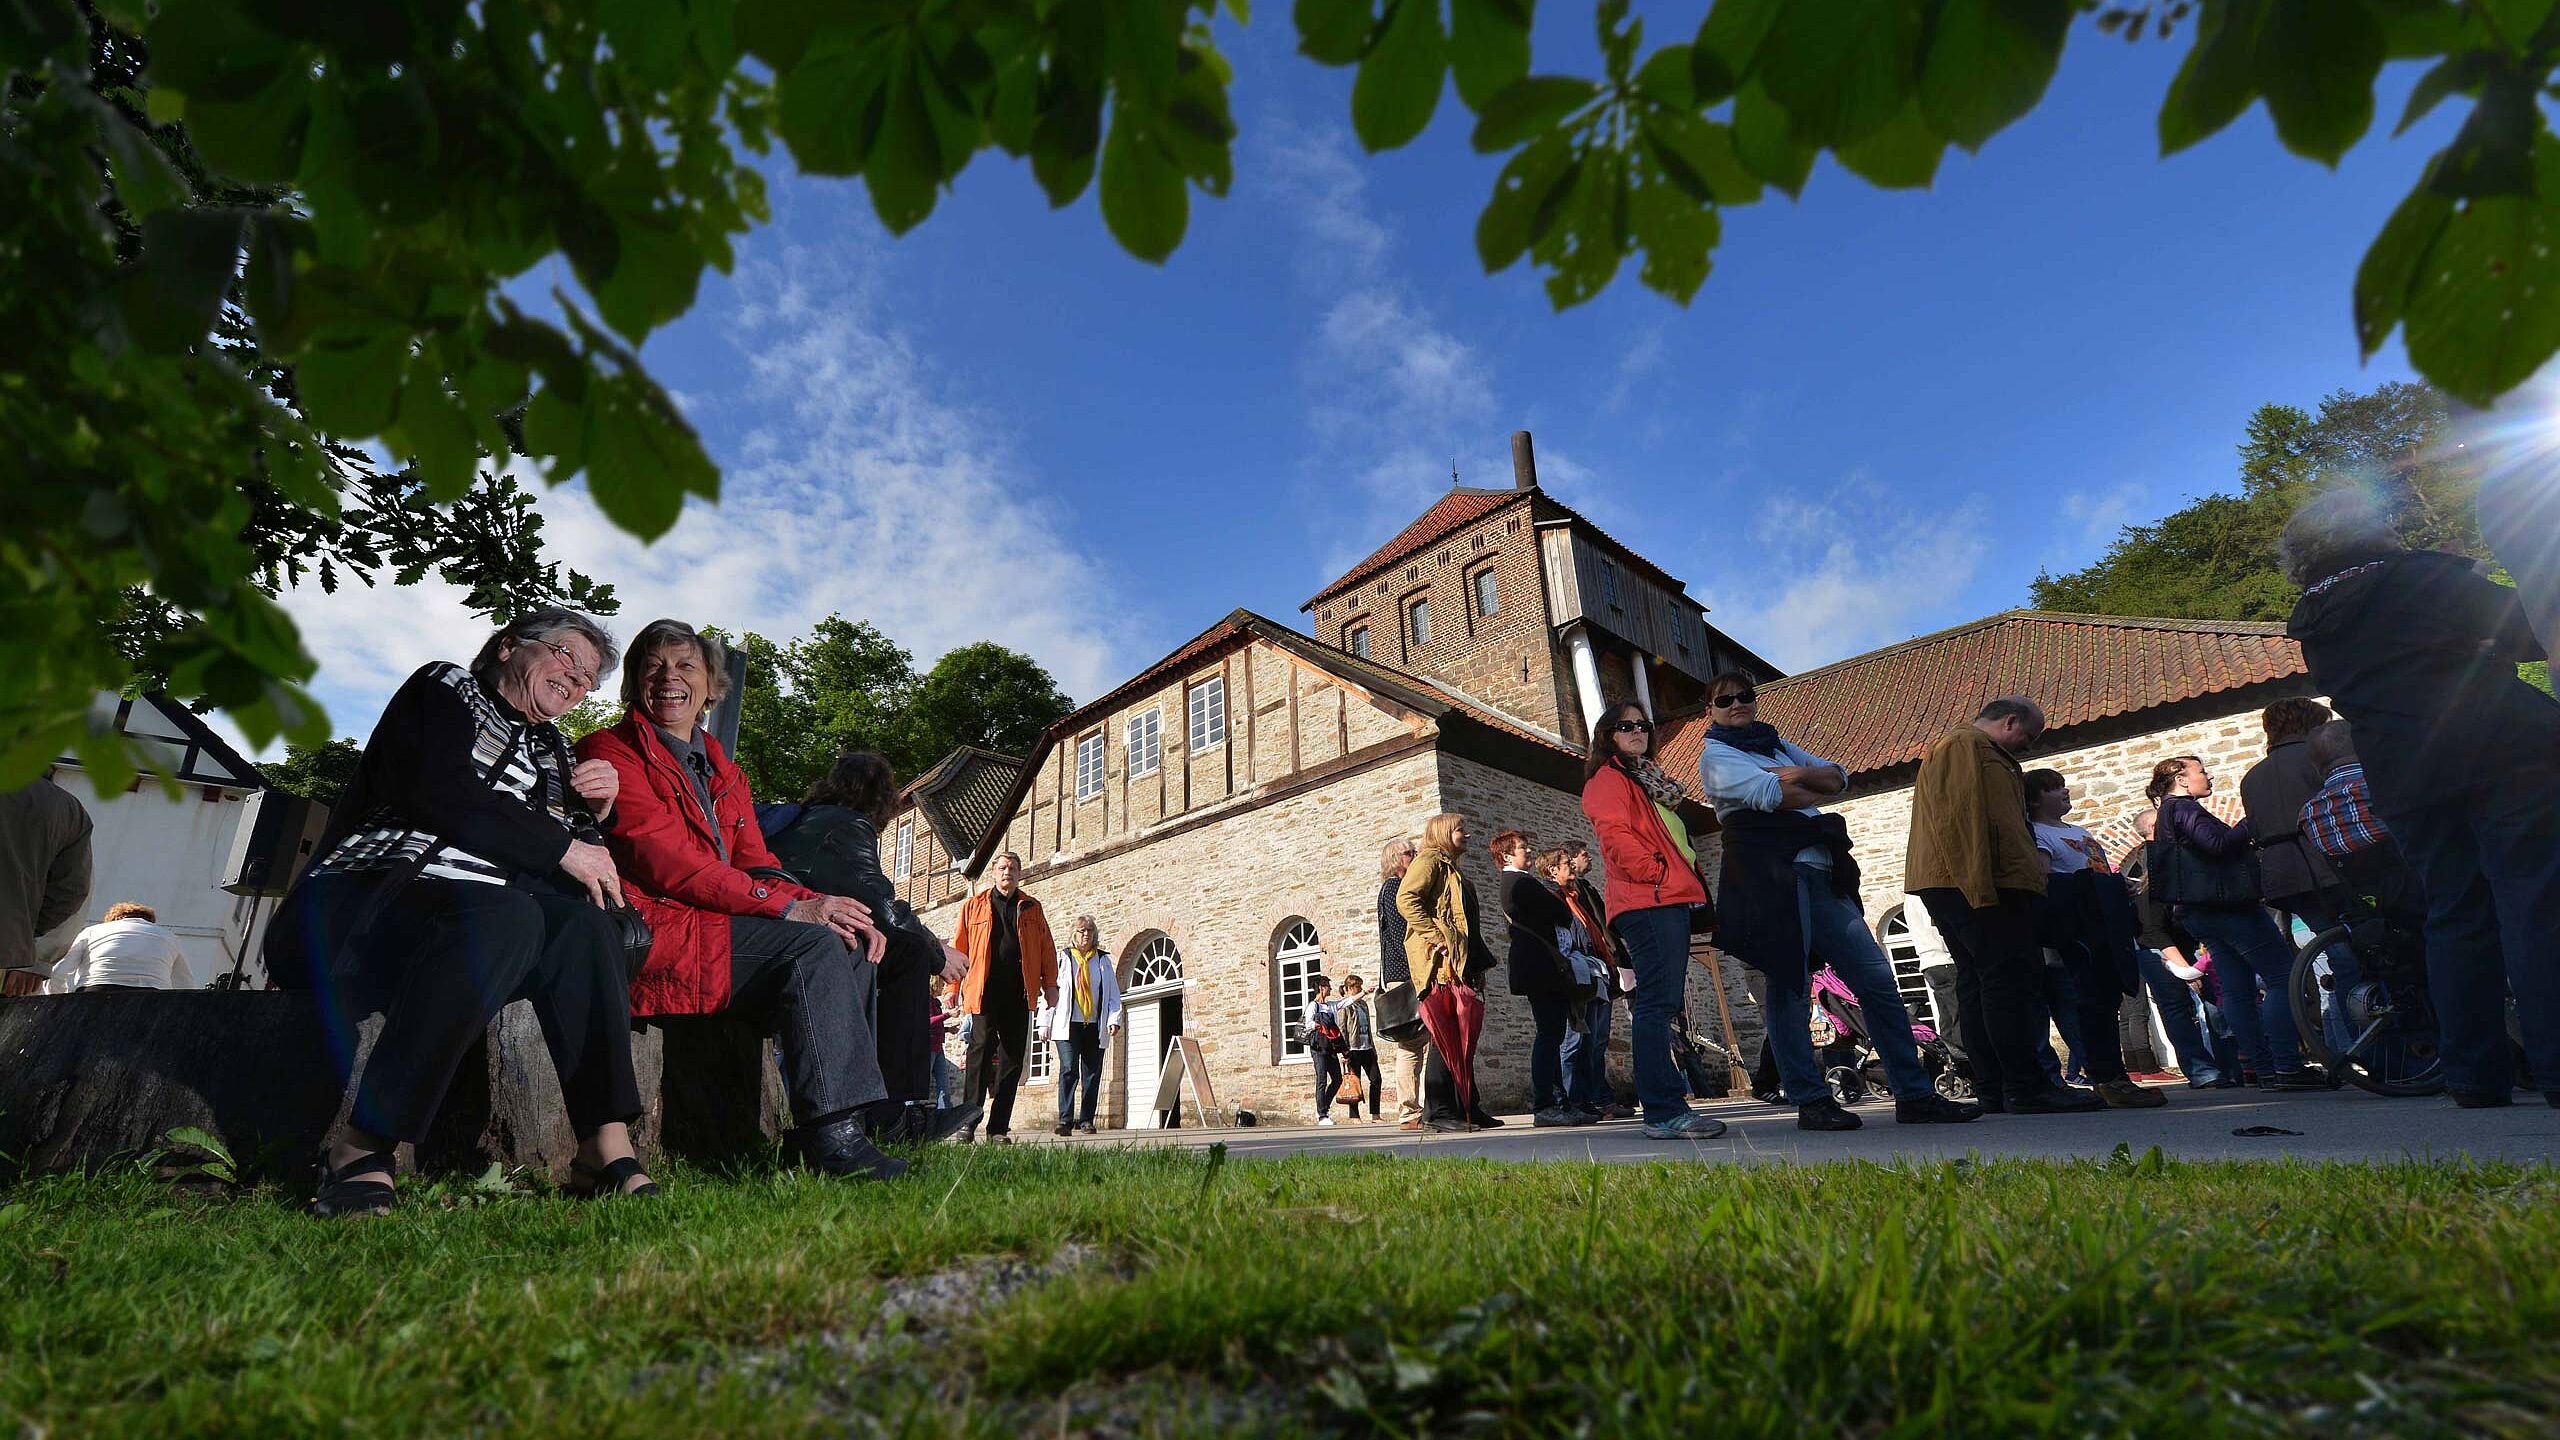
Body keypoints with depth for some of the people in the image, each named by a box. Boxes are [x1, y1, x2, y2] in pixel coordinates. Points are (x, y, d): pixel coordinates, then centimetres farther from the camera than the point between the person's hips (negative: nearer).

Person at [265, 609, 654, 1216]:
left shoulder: (553, 749, 24)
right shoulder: (446, 687, 8)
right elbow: (438, 793, -12)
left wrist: (594, 812, 1)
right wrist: (560, 847, -11)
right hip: (363, 897, -5)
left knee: (585, 927, -26)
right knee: (505, 917, -37)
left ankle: (608, 1149, -32)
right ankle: (360, 1148, -27)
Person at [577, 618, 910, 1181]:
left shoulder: (723, 770, 24)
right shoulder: (611, 751, 1)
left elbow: (756, 865, 14)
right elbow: (666, 862, -13)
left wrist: (823, 906, -8)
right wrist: (791, 908, -21)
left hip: (720, 926, 7)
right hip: (654, 930, -7)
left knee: (853, 947, -11)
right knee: (814, 946, -26)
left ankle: (815, 1135, -16)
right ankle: (834, 1136, -27)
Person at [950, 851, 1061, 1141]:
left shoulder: (1031, 908, 17)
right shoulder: (974, 906, 13)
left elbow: (1047, 948, 14)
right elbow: (960, 948, 11)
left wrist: (1050, 984, 5)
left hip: (1019, 994, 2)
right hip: (985, 990, -2)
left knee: (1012, 1057, 1)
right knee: (981, 1047, -14)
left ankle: (998, 1128, 6)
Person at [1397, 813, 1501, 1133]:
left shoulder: (1453, 871, 28)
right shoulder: (1429, 861, -3)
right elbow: (1406, 899, -18)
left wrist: (1480, 963, 21)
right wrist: (1434, 936, -22)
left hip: (1463, 964, 10)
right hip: (1442, 963, -10)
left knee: (1463, 1037, 10)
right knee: (1447, 1037, -10)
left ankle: (1468, 1108, 15)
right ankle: (1438, 1111, -7)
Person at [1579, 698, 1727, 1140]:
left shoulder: (1650, 781, 28)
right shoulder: (1608, 779, 0)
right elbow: (1616, 838, -14)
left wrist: (1691, 886, 16)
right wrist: (1659, 874, -17)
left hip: (1671, 901, 10)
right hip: (1647, 902, -10)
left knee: (1660, 1003, 9)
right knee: (1657, 1002, -14)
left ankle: (1667, 1107, 13)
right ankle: (1664, 1112, -15)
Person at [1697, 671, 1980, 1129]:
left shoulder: (1776, 743, 25)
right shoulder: (1715, 755, 3)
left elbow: (1837, 776, 14)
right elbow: (1768, 794, -13)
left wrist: (1803, 775, -6)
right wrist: (1816, 792, 5)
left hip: (1820, 875, 7)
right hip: (1772, 878, -7)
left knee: (1876, 977, 3)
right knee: (1788, 986, -4)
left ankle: (1915, 1095, 8)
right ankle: (1810, 1100, 4)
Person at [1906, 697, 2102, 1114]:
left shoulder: (1980, 752, 30)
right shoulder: (1963, 745, -6)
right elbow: (1961, 819, -19)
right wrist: (1980, 888, -23)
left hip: (1967, 889, 11)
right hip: (1971, 886, -11)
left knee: (1978, 985, 8)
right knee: (2010, 981, -12)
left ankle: (1993, 1091, 10)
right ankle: (2026, 1088, -12)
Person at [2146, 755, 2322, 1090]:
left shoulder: (2169, 815, 22)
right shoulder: (2184, 809, -9)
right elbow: (2218, 844, -23)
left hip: (2197, 911, 10)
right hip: (2227, 905, -10)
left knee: (2237, 990, 8)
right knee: (2284, 977, -9)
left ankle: (2264, 1069, 9)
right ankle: (2287, 1068, -13)